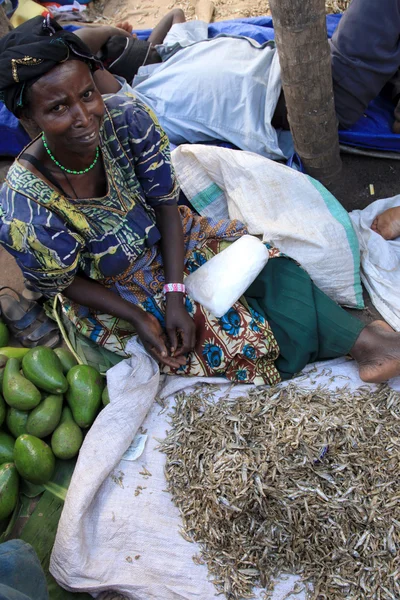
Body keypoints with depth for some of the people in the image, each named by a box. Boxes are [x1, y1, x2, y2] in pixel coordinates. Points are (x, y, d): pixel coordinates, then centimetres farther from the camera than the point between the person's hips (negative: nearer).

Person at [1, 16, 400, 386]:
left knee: (268, 263, -10)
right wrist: (139, 320, -19)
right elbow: (62, 285, -15)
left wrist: (174, 296, -19)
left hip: (163, 241, 4)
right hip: (111, 291, -3)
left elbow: (165, 202, -13)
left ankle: (362, 340, -2)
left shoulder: (128, 119, -25)